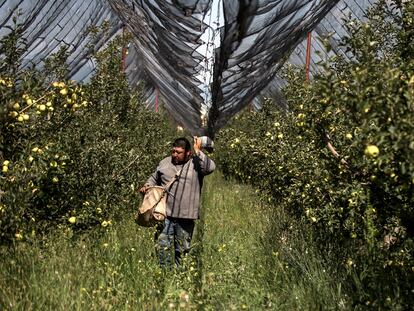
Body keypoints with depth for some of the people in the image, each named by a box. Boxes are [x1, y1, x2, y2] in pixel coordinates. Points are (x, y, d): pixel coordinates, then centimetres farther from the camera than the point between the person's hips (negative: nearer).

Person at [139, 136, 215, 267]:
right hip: (165, 214, 2)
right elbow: (154, 178, 23)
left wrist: (198, 151, -17)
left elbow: (210, 167, -21)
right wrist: (146, 186, 5)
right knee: (163, 247, -3)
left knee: (182, 249, 11)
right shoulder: (165, 162, 10)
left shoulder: (196, 163, -1)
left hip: (186, 217, -2)